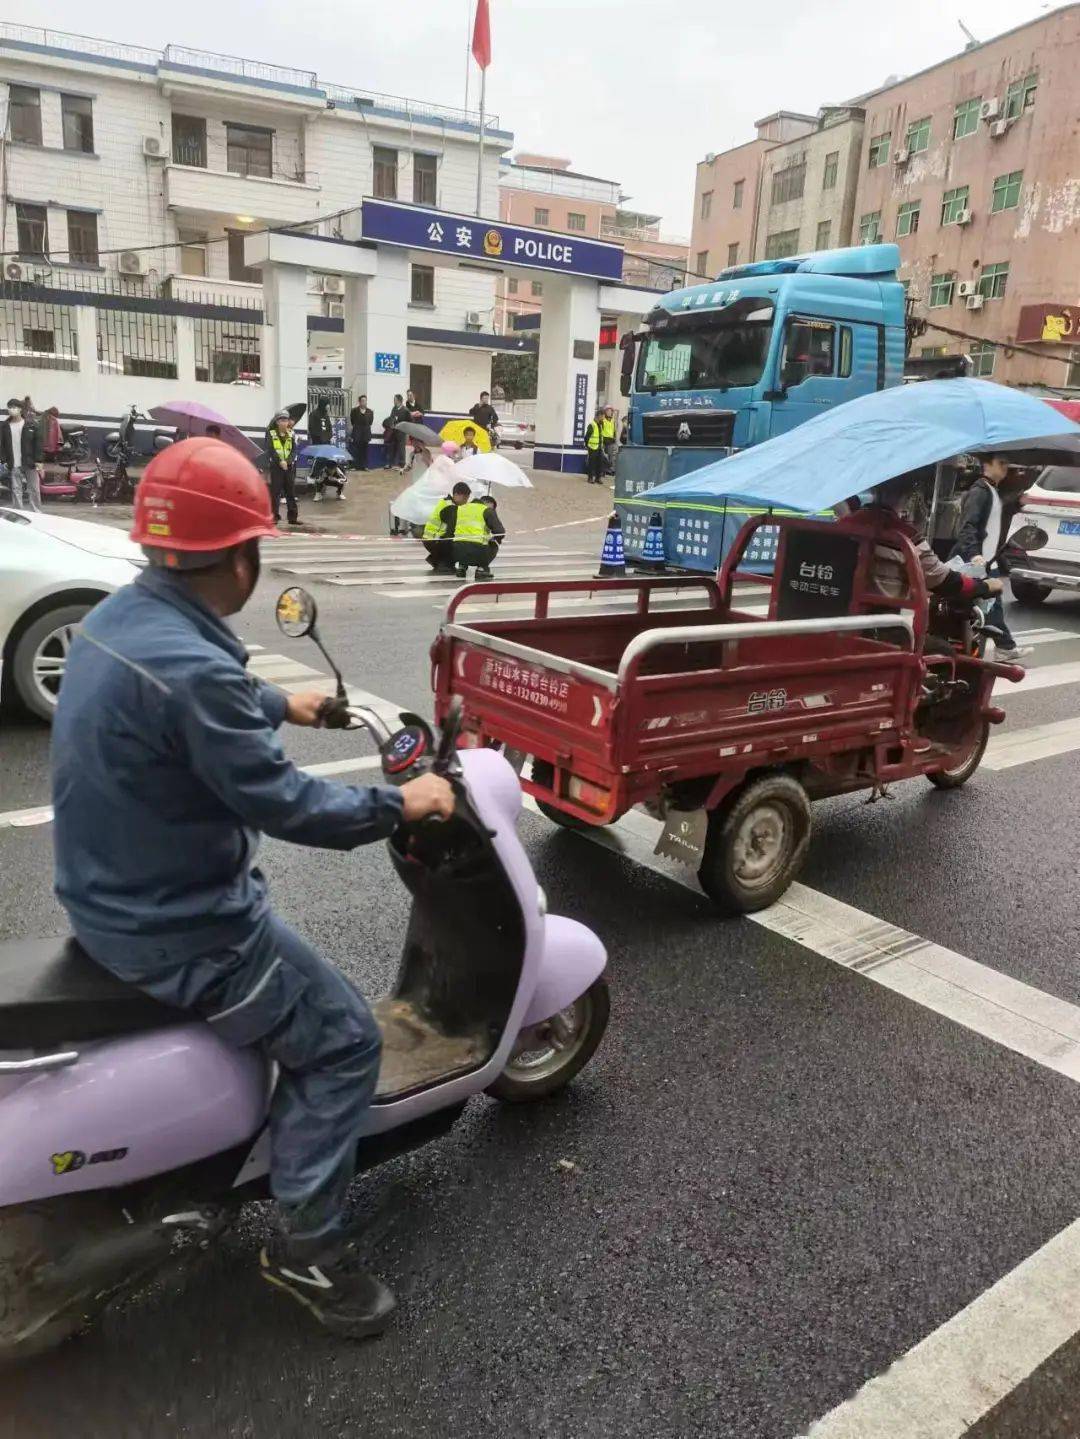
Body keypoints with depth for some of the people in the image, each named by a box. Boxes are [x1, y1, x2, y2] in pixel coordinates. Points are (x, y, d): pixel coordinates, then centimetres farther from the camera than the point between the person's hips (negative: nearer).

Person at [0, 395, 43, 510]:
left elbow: (37, 443, -2)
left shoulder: (32, 425, -2)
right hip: (13, 465, 2)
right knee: (16, 490, 4)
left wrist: (38, 461, -7)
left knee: (34, 489, 5)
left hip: (30, 463, -2)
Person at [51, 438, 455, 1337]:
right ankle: (306, 1247, 12)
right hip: (175, 929, -10)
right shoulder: (190, 667, -31)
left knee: (285, 973, 34)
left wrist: (285, 705, 34)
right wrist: (401, 805, -13)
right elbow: (284, 804, -26)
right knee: (344, 1041, 1)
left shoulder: (118, 618, 1)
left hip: (112, 896, 10)